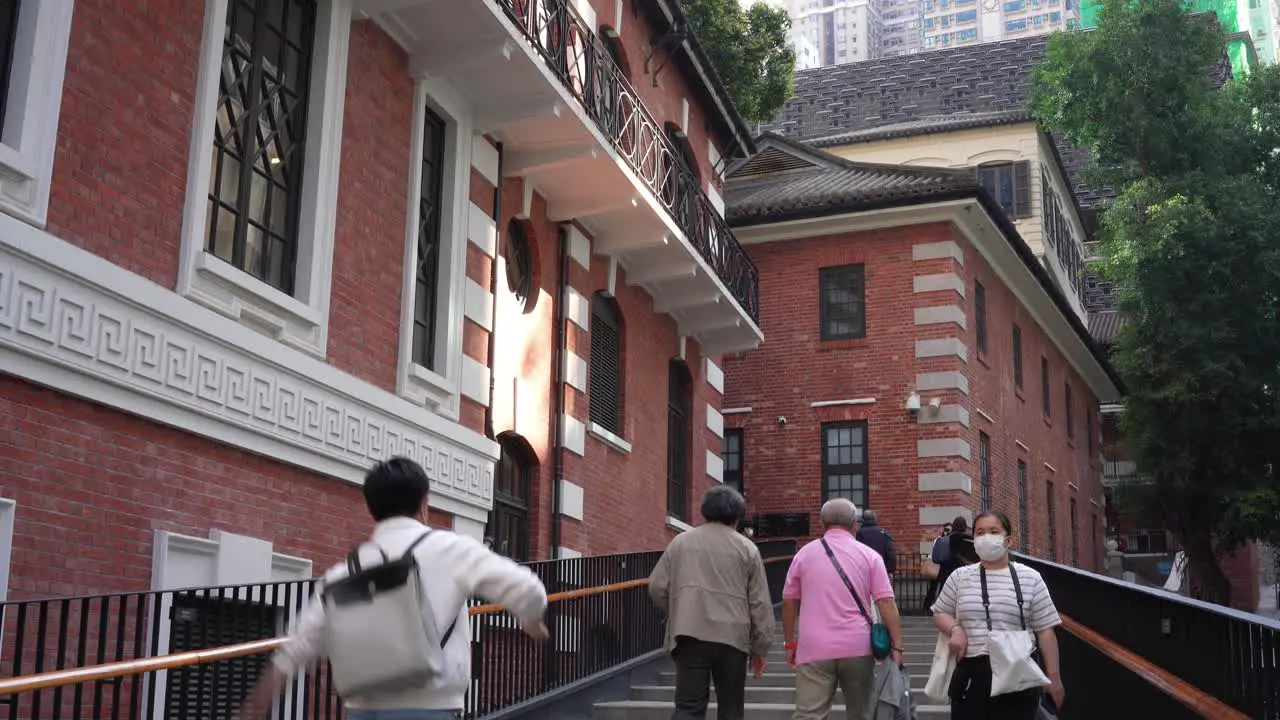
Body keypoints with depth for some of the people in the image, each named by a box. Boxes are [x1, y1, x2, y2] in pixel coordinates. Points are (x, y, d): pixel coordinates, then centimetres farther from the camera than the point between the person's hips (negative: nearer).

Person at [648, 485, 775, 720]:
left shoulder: (680, 542, 11)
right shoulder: (746, 548, 6)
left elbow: (657, 587, 8)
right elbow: (760, 603, 4)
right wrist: (760, 648, 11)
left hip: (689, 636, 1)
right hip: (732, 637, -1)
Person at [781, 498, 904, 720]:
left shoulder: (804, 554, 7)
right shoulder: (869, 556, 4)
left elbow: (789, 602, 10)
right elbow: (887, 603, -3)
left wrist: (790, 644, 18)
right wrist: (897, 646, -2)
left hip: (815, 649, 0)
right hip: (858, 648, 1)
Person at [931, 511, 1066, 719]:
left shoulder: (1029, 578, 3)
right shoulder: (960, 577, 8)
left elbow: (1045, 630, 3)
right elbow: (940, 613, 18)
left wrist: (1053, 676, 1)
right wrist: (955, 629, -4)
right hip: (970, 673, 1)